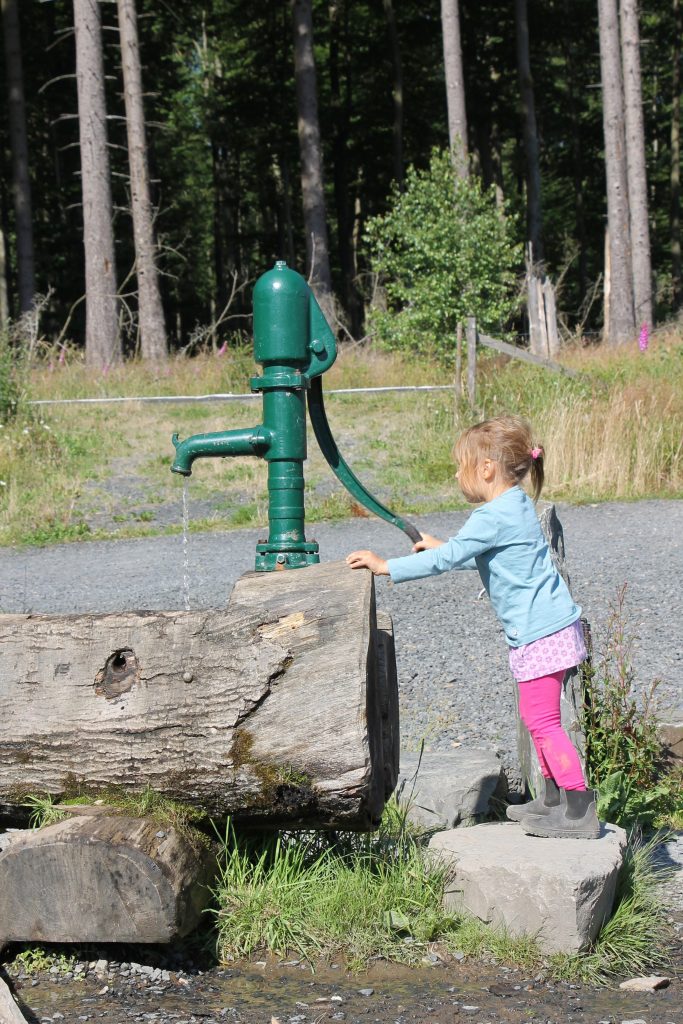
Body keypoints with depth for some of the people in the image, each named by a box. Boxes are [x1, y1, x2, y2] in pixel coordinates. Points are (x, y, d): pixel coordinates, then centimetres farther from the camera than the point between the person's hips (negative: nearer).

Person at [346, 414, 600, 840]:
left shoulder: (494, 516, -18)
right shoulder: (518, 506, 13)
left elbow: (448, 559, -21)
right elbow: (480, 556, 28)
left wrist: (387, 566, -17)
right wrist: (443, 547, 30)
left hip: (541, 632, -10)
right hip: (548, 628, 10)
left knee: (542, 720, -8)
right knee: (537, 716, 17)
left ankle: (580, 809, -8)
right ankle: (554, 798, 24)